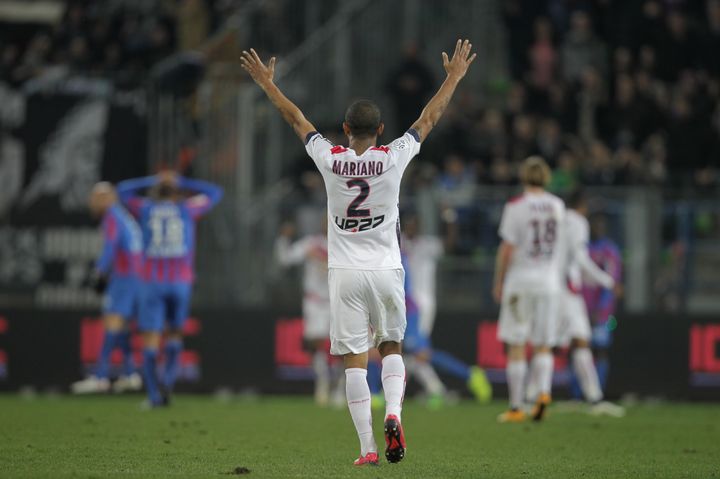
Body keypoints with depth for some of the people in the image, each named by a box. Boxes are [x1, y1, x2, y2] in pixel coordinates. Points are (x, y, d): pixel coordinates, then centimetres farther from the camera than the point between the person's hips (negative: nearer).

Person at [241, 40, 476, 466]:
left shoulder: (330, 160, -5)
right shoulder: (393, 159, -6)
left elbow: (296, 119, 9)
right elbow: (429, 118, 6)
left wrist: (267, 83, 22)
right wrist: (454, 77, 17)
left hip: (346, 272, 0)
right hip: (386, 270, 0)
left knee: (356, 361, 0)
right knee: (392, 348, 16)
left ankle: (368, 448, -5)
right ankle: (393, 413, -11)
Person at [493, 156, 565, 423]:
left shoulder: (516, 207, -9)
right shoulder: (558, 206, 5)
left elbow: (507, 249, -10)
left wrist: (498, 282, -1)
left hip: (520, 281, -3)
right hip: (549, 281, 3)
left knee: (516, 347, 2)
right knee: (543, 346, 10)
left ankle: (516, 408, 3)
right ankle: (543, 392, -14)